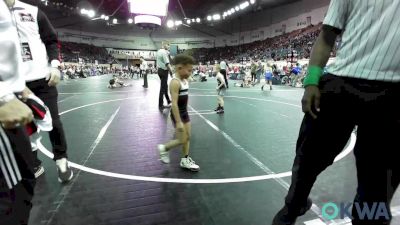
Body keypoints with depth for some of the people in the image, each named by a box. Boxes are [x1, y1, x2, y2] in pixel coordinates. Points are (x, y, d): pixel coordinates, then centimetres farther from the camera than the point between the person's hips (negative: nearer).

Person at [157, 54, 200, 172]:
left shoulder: (185, 81, 6)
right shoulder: (175, 82, -22)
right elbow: (174, 104, -26)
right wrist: (178, 122, -27)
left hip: (185, 113, 9)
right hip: (177, 114, -9)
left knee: (188, 137, 13)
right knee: (182, 140, -1)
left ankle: (185, 160, 27)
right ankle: (164, 148, 23)